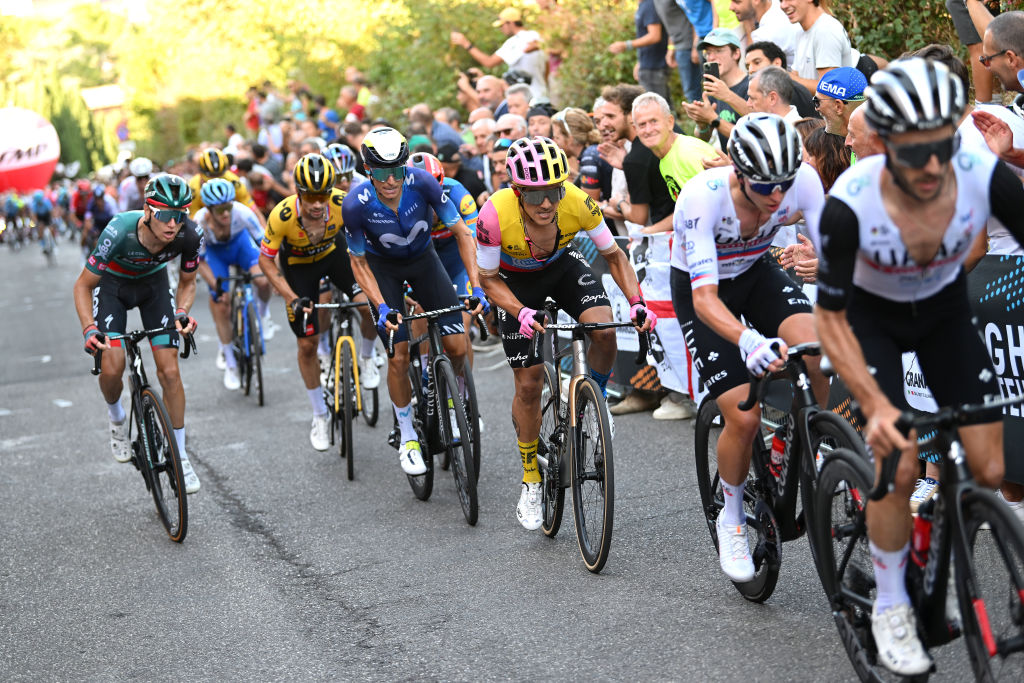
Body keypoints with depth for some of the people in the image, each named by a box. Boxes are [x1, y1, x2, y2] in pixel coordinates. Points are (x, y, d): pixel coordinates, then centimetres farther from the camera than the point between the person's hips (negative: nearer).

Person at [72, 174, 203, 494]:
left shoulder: (190, 235, -30)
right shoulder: (120, 230, -38)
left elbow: (187, 283, -9)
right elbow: (83, 285, -25)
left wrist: (182, 312, -28)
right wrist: (89, 329, -38)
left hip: (153, 283, 2)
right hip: (112, 284, -2)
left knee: (169, 371, -7)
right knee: (112, 367, -17)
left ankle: (180, 455, 8)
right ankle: (117, 418, 18)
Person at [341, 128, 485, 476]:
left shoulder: (422, 182, -29)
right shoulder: (356, 205, -29)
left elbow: (462, 232, -19)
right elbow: (359, 263, -15)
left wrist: (476, 286, -27)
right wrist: (381, 307, -27)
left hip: (423, 260, 1)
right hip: (383, 267, -1)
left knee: (457, 347, -10)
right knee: (399, 356, -12)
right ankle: (408, 437, 8)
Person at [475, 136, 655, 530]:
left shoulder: (578, 203, -32)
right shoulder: (495, 216, -36)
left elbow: (613, 255, -15)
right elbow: (489, 280, -20)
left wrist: (637, 302, -28)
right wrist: (522, 313, -37)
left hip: (563, 265, 1)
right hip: (515, 280, -1)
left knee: (604, 330, -27)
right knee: (528, 384, -2)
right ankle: (531, 482, 16)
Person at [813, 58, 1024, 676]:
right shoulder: (850, 205, -35)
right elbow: (830, 319, -24)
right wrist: (876, 404, -37)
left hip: (945, 310, 3)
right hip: (871, 316, -3)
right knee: (899, 464, -19)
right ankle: (890, 607, 4)